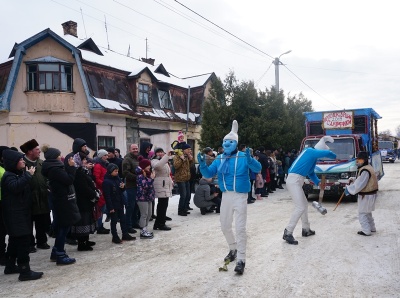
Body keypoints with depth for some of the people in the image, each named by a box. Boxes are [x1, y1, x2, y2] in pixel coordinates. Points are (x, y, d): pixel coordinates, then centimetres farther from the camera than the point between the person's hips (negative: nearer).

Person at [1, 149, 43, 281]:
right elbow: (15, 187, -34)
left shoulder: (20, 174, 17)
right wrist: (28, 175, -33)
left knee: (15, 240, 17)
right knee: (23, 240, -12)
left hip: (21, 212, 10)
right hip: (15, 214, -10)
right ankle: (25, 271, -10)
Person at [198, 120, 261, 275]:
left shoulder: (243, 157, -10)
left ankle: (241, 260, 5)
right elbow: (208, 174, 1)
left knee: (240, 228, -5)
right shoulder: (219, 159, 4)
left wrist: (250, 159, -40)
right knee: (225, 226, 17)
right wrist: (202, 165, -19)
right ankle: (233, 249, 41)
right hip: (226, 196, 6)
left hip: (240, 196, -5)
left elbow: (258, 168, -20)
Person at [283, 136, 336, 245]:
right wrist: (334, 156, 11)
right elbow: (327, 153, -11)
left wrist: (318, 182, 10)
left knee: (304, 204, 19)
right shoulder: (310, 152, -8)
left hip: (296, 181, 10)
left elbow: (311, 173, 25)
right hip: (293, 181, -10)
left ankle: (306, 230, 31)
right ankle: (288, 233, -11)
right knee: (300, 207, -12)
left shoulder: (311, 155, 20)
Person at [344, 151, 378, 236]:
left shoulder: (365, 171, -26)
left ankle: (366, 231, 9)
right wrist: (351, 186, 3)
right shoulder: (368, 167, 8)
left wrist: (349, 189, -16)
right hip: (370, 194, 10)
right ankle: (372, 228, 37)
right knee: (368, 213, 25)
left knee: (362, 214, 2)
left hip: (366, 196, -10)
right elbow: (359, 181, 15)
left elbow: (359, 185, -27)